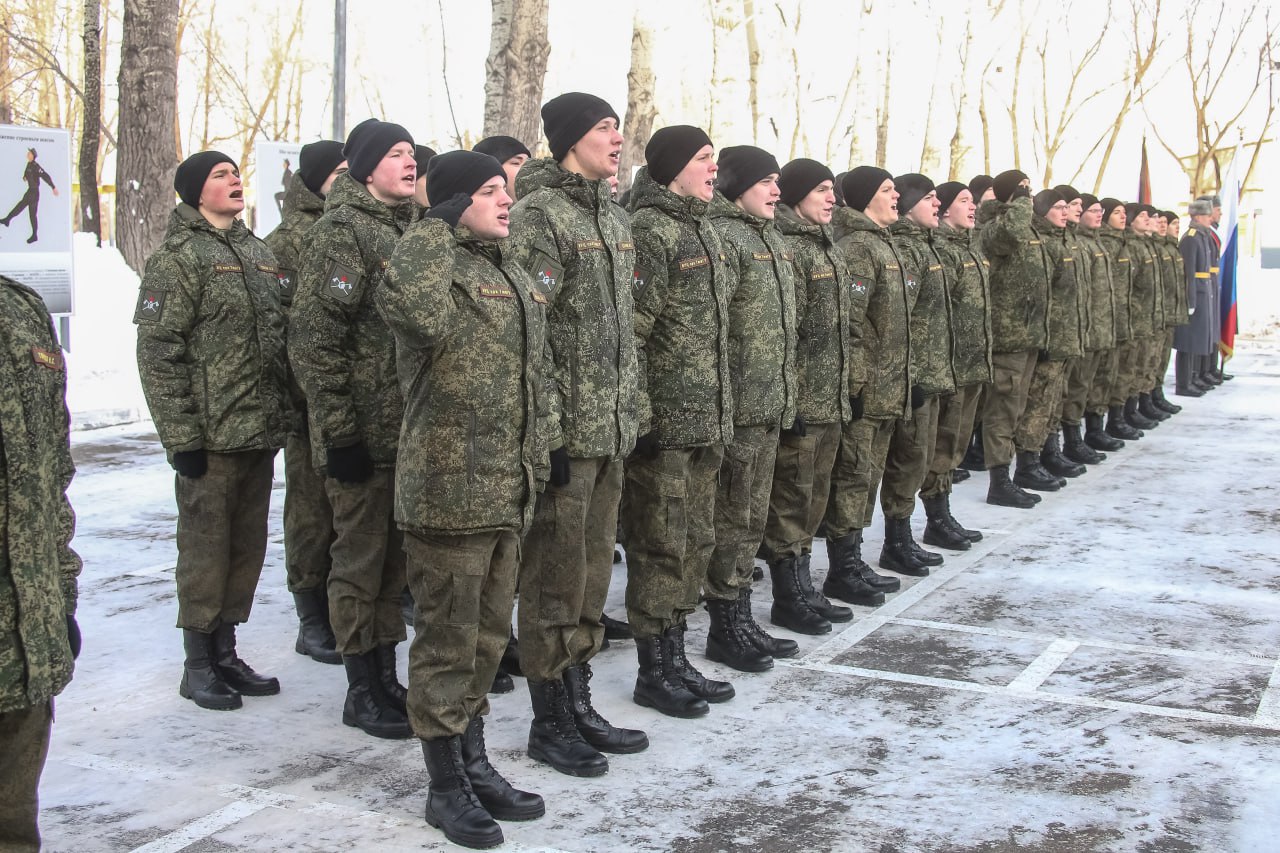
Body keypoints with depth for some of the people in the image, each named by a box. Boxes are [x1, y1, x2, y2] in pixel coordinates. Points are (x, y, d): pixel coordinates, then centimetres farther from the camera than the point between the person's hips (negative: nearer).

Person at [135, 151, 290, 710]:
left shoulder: (258, 253, 15)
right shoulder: (177, 258, -7)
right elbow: (158, 354, -12)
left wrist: (283, 416, 14)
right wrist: (180, 437, -16)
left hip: (261, 433, 7)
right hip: (211, 436, -7)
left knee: (247, 546, 12)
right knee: (206, 548, 1)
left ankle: (225, 652, 24)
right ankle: (198, 664, 13)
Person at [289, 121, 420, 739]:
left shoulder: (411, 228, 14)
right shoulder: (341, 232, -10)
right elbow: (314, 340, -16)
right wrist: (339, 432, -18)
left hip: (410, 429, 7)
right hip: (363, 433, -7)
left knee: (396, 555, 14)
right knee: (360, 559, 3)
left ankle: (386, 676, 26)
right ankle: (363, 690, 14)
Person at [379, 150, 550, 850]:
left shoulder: (514, 278, 16)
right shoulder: (435, 264, -11)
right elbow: (413, 306, -37)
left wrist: (534, 464, 21)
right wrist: (438, 227, -22)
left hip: (508, 491, 9)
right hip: (448, 490, -8)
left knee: (487, 636, 18)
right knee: (447, 641, 3)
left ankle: (474, 763, 32)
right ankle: (446, 785, 16)